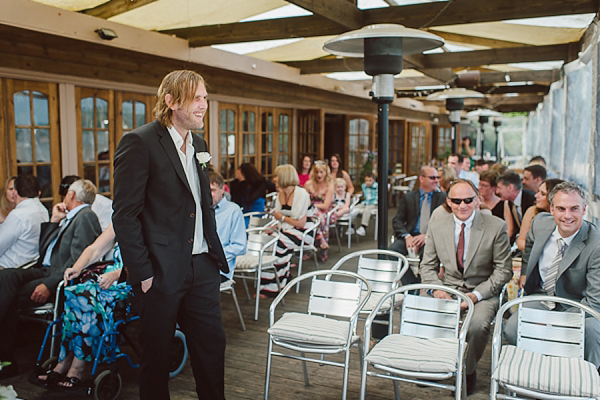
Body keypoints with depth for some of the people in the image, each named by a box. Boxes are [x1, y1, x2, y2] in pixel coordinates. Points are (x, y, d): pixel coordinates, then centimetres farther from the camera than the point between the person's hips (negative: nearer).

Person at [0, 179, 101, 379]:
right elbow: (43, 248, 21)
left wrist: (50, 284, -24)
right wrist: (54, 220, 14)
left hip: (61, 277, -8)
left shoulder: (86, 216, -8)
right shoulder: (69, 217, 24)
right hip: (45, 270, 8)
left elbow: (77, 260, -19)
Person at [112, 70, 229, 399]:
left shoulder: (198, 144, 12)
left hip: (202, 267, 7)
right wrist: (142, 273, -15)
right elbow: (124, 215, -14)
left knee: (212, 344, 13)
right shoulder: (139, 142, -12)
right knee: (157, 352, 11)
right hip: (161, 272, -6)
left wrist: (214, 253, 12)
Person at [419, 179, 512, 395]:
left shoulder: (496, 227, -7)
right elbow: (427, 266, 9)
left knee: (477, 325, -32)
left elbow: (504, 270, -4)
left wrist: (477, 294, -16)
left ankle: (468, 372, -2)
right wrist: (437, 288, -12)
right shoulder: (437, 226, 2)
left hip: (483, 292, -2)